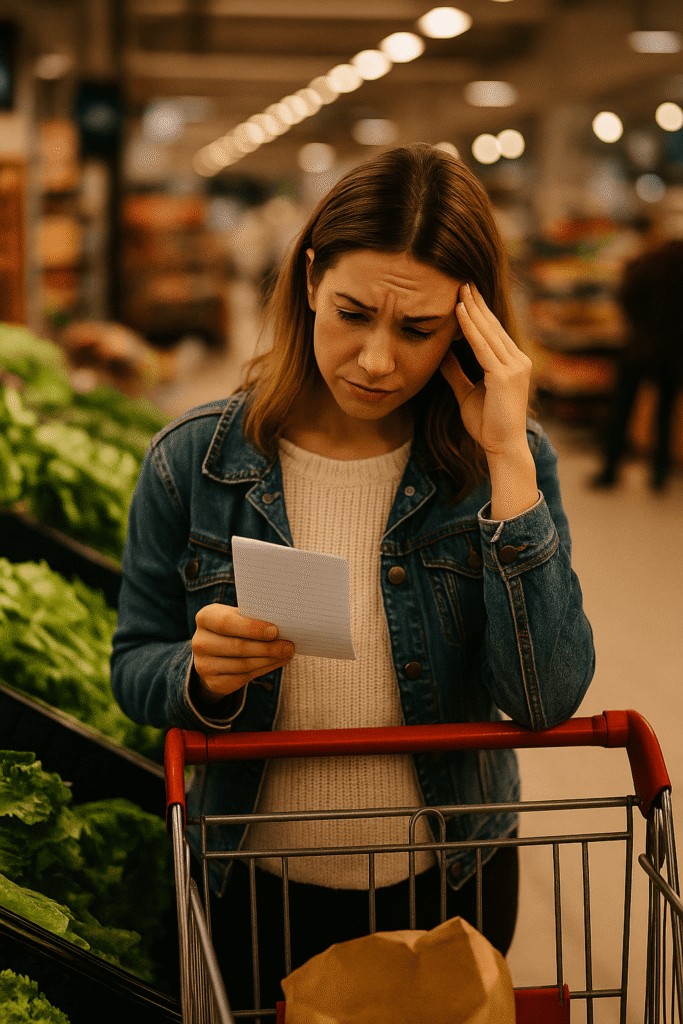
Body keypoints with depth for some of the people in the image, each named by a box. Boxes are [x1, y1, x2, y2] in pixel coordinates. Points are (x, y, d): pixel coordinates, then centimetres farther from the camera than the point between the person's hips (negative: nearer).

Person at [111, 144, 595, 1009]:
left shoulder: (505, 466, -12)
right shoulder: (194, 461, -11)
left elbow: (547, 700, -23)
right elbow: (134, 669, -2)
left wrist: (508, 459, -27)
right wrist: (204, 675, -26)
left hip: (448, 887, 1)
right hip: (259, 893, 0)